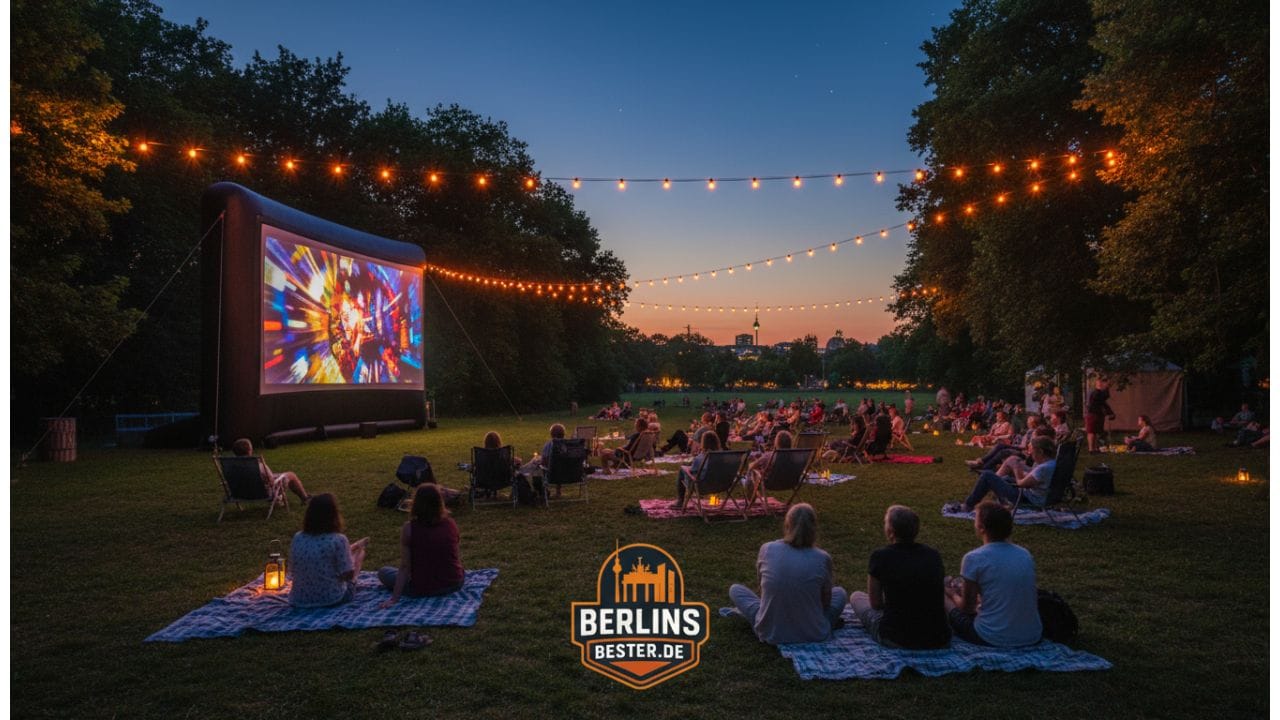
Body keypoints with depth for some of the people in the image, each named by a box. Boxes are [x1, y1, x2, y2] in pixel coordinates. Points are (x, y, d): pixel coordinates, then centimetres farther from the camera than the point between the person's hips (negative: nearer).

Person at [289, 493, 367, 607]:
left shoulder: (297, 538, -6)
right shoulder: (338, 540, -21)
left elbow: (292, 571, 5)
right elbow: (348, 575, -16)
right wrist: (352, 550, 3)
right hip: (332, 599, -4)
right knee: (359, 551, 21)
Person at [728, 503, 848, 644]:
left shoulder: (767, 550, -8)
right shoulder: (822, 558, -12)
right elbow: (826, 600, 3)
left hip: (770, 633, 0)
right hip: (813, 634, 1)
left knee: (735, 590, 24)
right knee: (840, 593, 28)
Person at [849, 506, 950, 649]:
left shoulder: (880, 557, -8)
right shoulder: (934, 555, 2)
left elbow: (875, 603, 4)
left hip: (896, 639, -5)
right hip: (939, 641, 5)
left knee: (856, 596, 21)